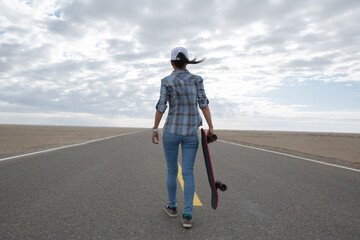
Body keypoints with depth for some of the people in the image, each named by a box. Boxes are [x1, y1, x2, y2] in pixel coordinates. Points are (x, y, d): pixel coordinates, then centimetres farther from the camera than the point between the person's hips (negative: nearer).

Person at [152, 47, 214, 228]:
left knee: (172, 170, 16)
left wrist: (155, 129, 3)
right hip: (191, 133, 1)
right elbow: (204, 104, -4)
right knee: (188, 173, 5)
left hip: (171, 131, -1)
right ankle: (187, 215, 1)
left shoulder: (167, 81, -5)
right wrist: (210, 127, 0)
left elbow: (161, 107, -7)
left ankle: (172, 207, 29)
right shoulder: (196, 79, 0)